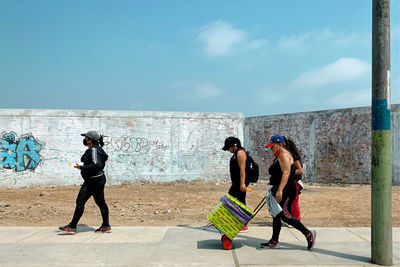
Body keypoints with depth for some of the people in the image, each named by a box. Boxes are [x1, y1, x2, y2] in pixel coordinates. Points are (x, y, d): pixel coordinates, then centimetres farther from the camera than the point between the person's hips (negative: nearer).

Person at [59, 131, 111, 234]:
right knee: (101, 202, 12)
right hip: (99, 179, 11)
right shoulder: (97, 148, 11)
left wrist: (82, 167, -24)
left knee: (80, 202, -3)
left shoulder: (93, 150, -18)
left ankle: (72, 227, 3)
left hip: (93, 181, -11)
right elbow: (105, 156, 25)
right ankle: (106, 226, 16)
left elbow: (96, 165, -26)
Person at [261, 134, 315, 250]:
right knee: (276, 215, 11)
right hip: (279, 192, 11)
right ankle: (274, 241, 18)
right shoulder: (278, 157, 18)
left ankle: (308, 234, -4)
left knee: (285, 215, -13)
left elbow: (286, 174, -25)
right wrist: (274, 190, 26)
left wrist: (279, 190, -33)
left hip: (286, 192, -11)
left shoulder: (284, 155, -13)